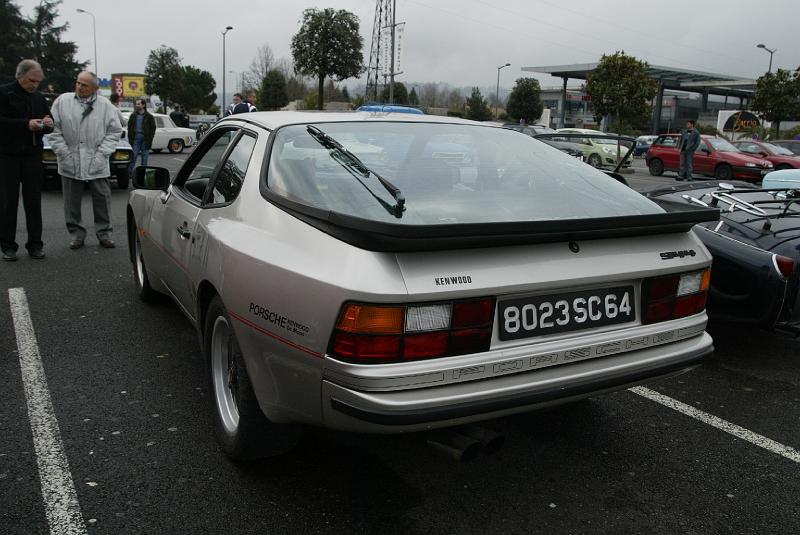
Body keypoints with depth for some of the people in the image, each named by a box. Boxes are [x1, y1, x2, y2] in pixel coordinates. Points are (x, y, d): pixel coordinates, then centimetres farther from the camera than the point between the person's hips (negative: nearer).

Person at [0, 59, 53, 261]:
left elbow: (49, 126, 20)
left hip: (33, 156, 4)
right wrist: (26, 124, -20)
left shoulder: (39, 98, 14)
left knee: (34, 201, 4)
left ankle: (35, 244, 9)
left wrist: (48, 124, -3)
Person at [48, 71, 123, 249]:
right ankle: (77, 234, 17)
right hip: (70, 163, 1)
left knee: (102, 198, 3)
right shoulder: (62, 101, 3)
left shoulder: (106, 106, 2)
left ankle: (104, 233, 15)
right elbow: (54, 129, 3)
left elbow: (115, 131, 2)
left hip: (97, 163, -1)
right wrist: (64, 153, -6)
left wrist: (102, 153, -6)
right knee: (72, 201, 6)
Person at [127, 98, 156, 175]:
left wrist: (149, 140, -7)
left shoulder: (149, 116, 4)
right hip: (135, 140, 2)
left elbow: (153, 128, 2)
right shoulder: (133, 116, 11)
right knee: (133, 156, -4)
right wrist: (130, 139, 1)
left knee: (144, 157, 4)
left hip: (145, 140, -1)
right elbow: (129, 127, 13)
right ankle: (130, 171, -1)